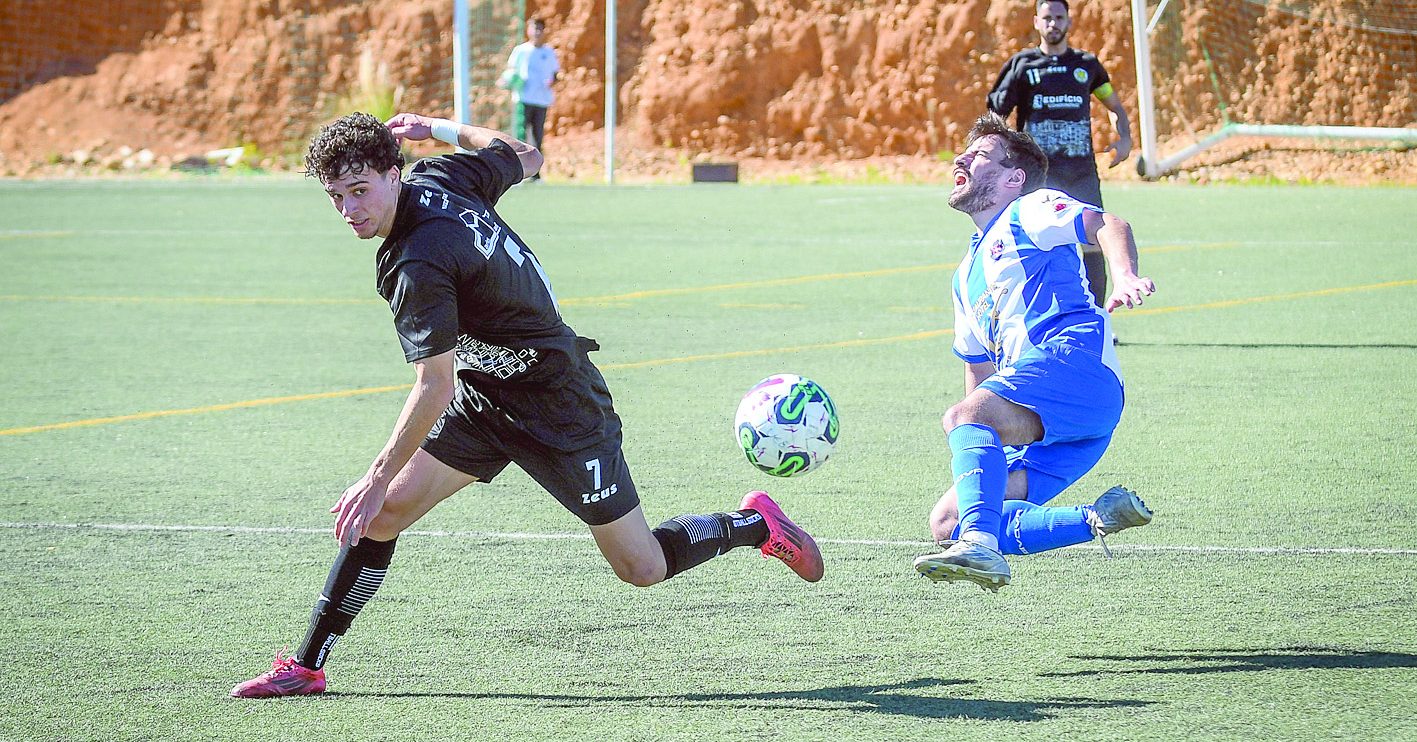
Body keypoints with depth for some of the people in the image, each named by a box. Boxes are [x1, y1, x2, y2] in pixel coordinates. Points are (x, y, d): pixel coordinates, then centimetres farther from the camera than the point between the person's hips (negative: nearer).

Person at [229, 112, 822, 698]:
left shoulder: (414, 268, -31)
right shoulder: (439, 177, -8)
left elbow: (436, 388, -30)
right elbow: (525, 157, 10)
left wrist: (379, 477, -23)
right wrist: (442, 129, 23)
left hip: (559, 409, -9)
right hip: (484, 392, 9)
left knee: (643, 569, 3)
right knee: (378, 516, -4)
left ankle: (755, 525, 28)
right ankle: (306, 667, 1)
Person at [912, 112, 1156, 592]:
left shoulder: (1030, 211, 11)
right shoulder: (968, 274, 35)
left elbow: (1108, 226, -10)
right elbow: (978, 375, 36)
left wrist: (1125, 279, -32)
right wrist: (971, 464, 26)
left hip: (1076, 359, -9)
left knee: (965, 416, -34)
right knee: (946, 524, -5)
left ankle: (981, 544, -53)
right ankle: (1098, 519, -10)